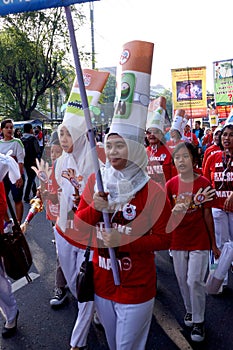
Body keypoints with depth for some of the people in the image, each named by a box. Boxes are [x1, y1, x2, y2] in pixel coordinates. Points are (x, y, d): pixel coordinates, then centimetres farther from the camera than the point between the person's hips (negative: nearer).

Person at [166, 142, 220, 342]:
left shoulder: (204, 183, -10)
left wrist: (214, 244, 2)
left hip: (200, 241, -3)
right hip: (178, 241, 3)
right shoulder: (170, 185, -5)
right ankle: (190, 310, 39)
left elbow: (208, 215, -3)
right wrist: (175, 211, -26)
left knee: (195, 281, -2)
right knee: (183, 280, 15)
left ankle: (199, 321, 18)